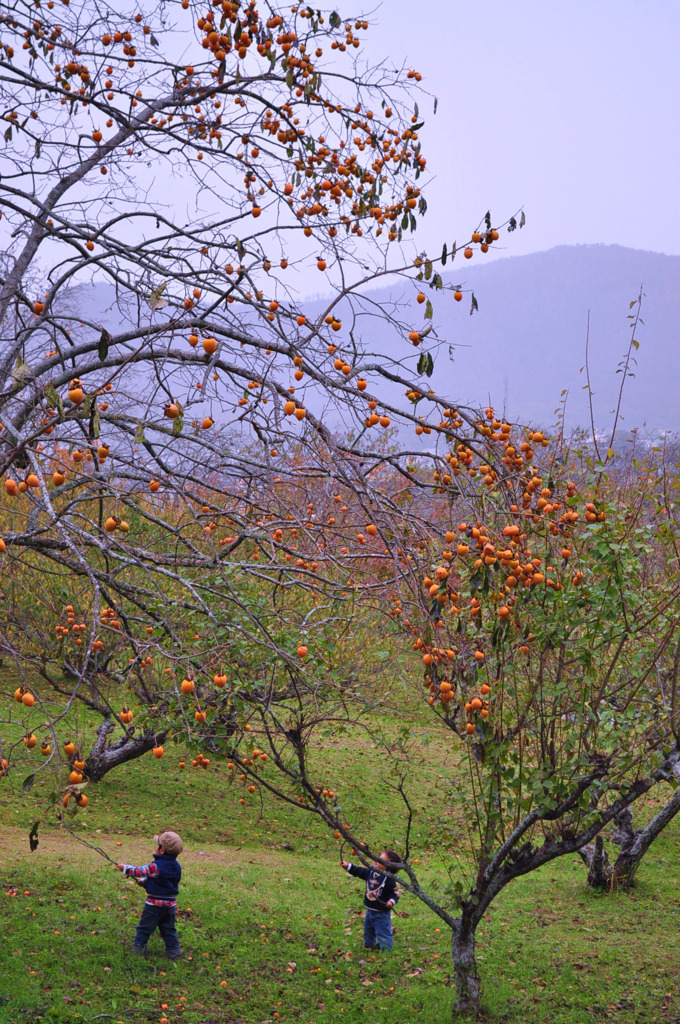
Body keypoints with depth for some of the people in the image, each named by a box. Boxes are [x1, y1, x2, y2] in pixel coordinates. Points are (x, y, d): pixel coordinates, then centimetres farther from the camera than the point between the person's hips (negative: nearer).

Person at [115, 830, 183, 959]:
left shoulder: (156, 866, -19)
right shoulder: (176, 867, 2)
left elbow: (139, 871, -5)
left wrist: (126, 868, 12)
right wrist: (145, 881, 25)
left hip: (154, 904, -5)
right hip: (170, 904, 5)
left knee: (144, 928, 10)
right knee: (168, 929, 16)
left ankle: (138, 948, 17)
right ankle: (174, 951, 16)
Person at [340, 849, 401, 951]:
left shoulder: (389, 879, -21)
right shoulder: (370, 872, -2)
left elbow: (394, 893, -18)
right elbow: (359, 871, 8)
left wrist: (391, 901, -35)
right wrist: (348, 866, 2)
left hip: (382, 913, -7)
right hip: (369, 911, 7)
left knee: (383, 932, 0)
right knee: (368, 930, 24)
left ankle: (386, 949, 15)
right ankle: (369, 945, 45)